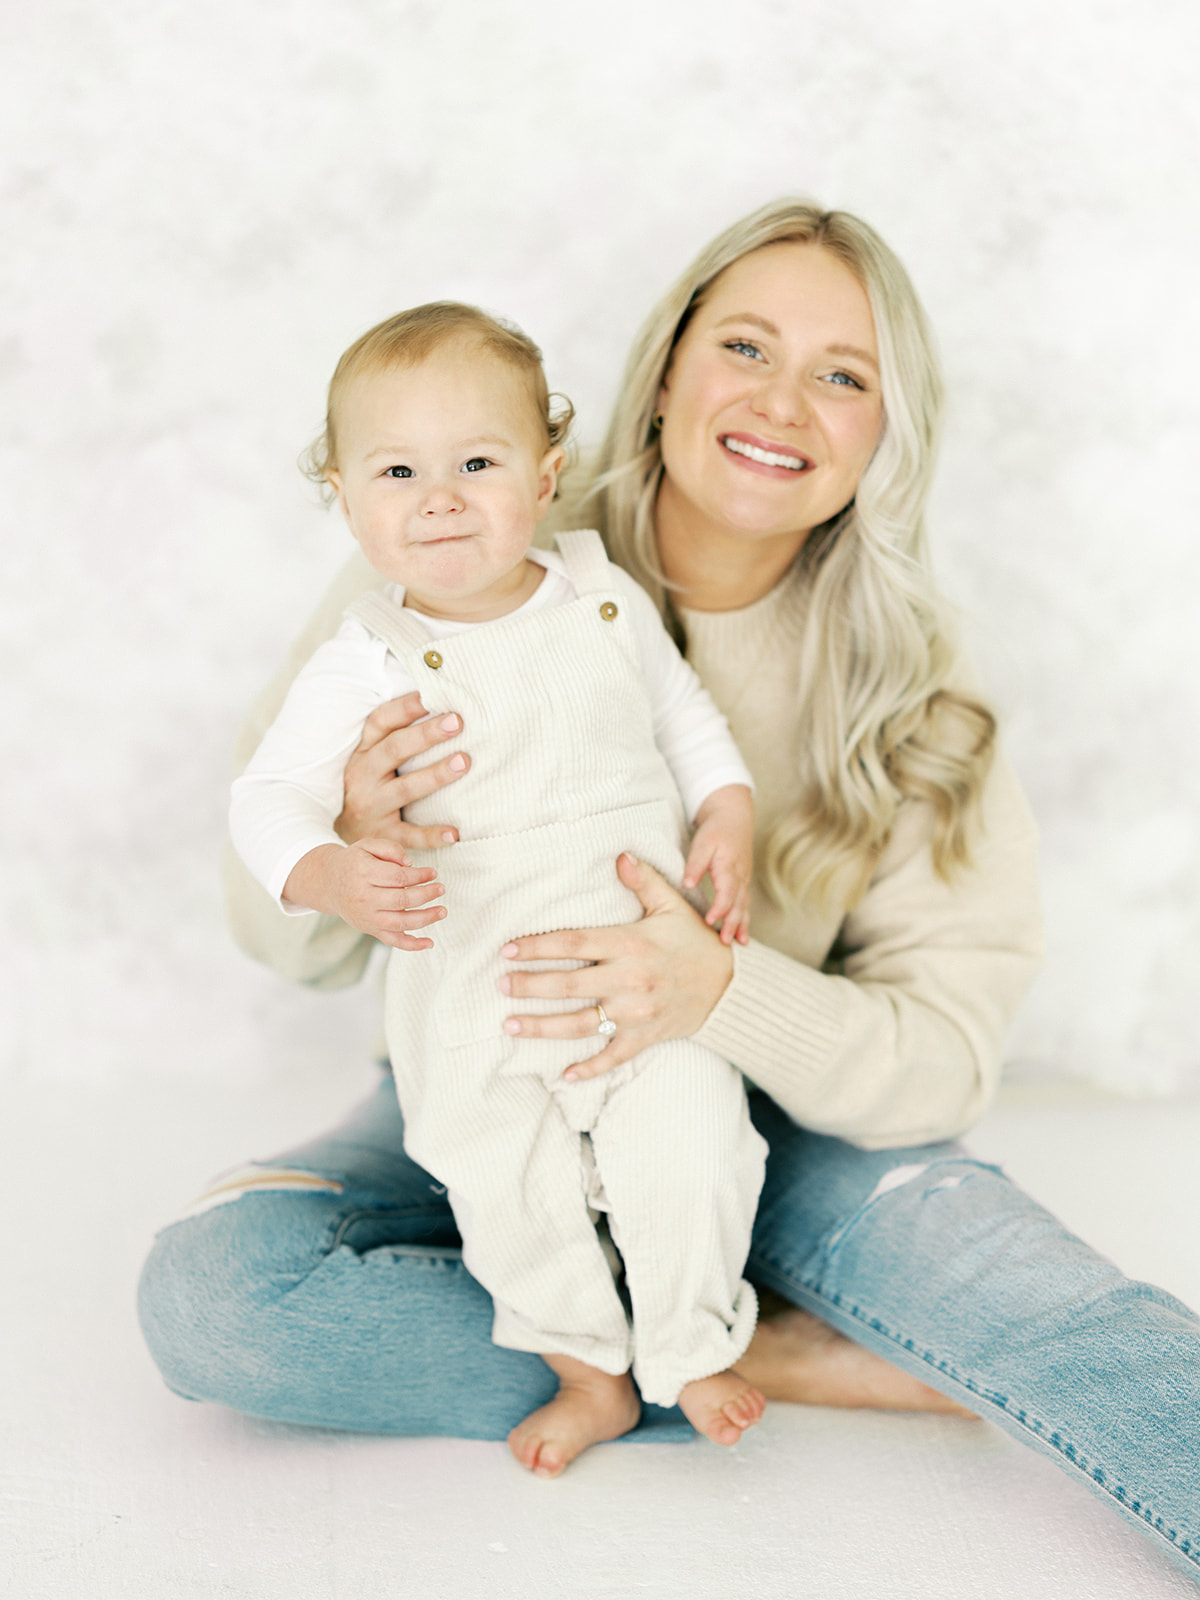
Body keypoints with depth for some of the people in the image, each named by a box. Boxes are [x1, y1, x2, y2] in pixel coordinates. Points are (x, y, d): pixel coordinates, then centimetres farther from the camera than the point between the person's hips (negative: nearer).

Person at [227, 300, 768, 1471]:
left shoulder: (607, 603, 1)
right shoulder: (369, 667, -9)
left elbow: (687, 719, 16)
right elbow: (268, 796, -10)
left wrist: (728, 818, 1)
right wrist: (329, 875, -30)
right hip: (473, 1001, -1)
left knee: (686, 1150, -3)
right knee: (507, 1189, 5)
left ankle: (694, 1352, 22)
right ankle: (589, 1372, 30)